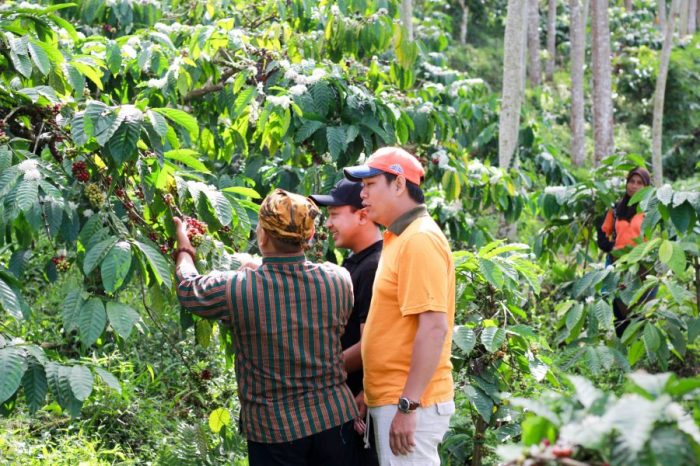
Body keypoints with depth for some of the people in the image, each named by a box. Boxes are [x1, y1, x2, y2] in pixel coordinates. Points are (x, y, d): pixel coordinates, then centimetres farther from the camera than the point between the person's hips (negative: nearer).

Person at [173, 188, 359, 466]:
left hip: (274, 427, -2)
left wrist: (183, 243, 25)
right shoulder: (339, 280, -8)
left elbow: (187, 289, 4)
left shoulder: (237, 289, -17)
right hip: (334, 416, 3)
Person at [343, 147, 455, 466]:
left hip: (409, 403, -10)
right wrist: (369, 393, 19)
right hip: (390, 398, 10)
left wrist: (408, 405, -24)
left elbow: (434, 328, -22)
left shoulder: (421, 239, -15)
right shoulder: (399, 238, 16)